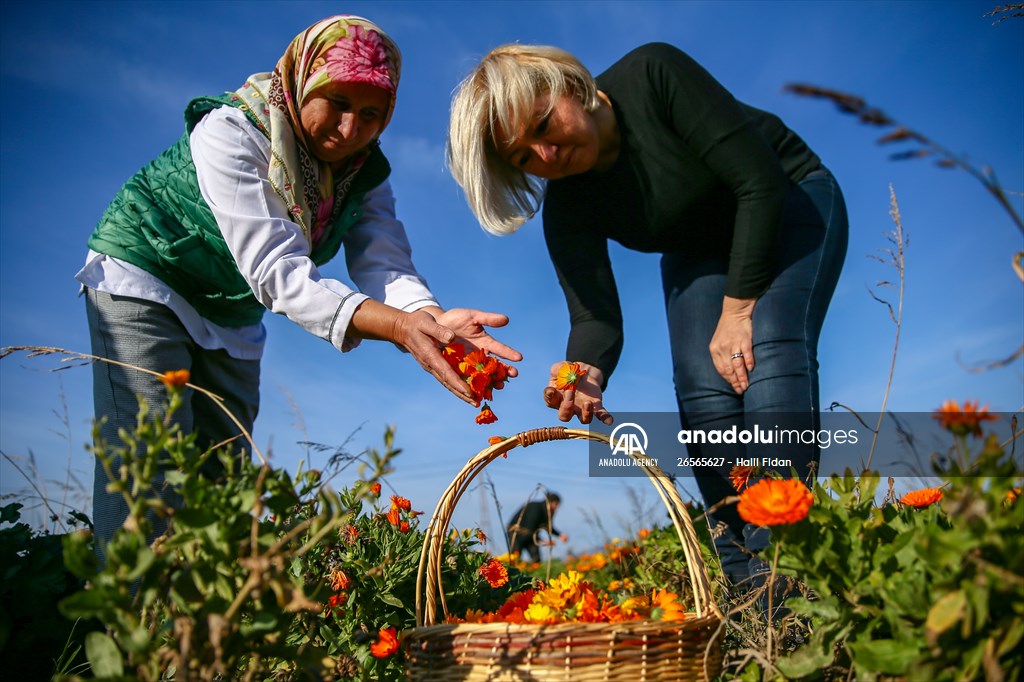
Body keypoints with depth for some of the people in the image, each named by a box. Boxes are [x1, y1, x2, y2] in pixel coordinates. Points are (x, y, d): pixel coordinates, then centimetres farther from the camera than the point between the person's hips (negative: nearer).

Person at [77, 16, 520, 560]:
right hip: (145, 278, -6)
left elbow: (384, 267, -23)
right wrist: (398, 326, -51)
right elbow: (274, 269, -38)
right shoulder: (231, 132, -29)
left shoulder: (366, 173, -9)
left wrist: (432, 319, -48)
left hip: (233, 316, 6)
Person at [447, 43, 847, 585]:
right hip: (701, 256, 5)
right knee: (704, 398, -16)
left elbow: (760, 180, -29)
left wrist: (738, 308, -27)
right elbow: (595, 315, -22)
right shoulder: (566, 208, -17)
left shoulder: (652, 76, -29)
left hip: (790, 204, -4)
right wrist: (587, 376, -45)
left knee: (770, 352, -28)